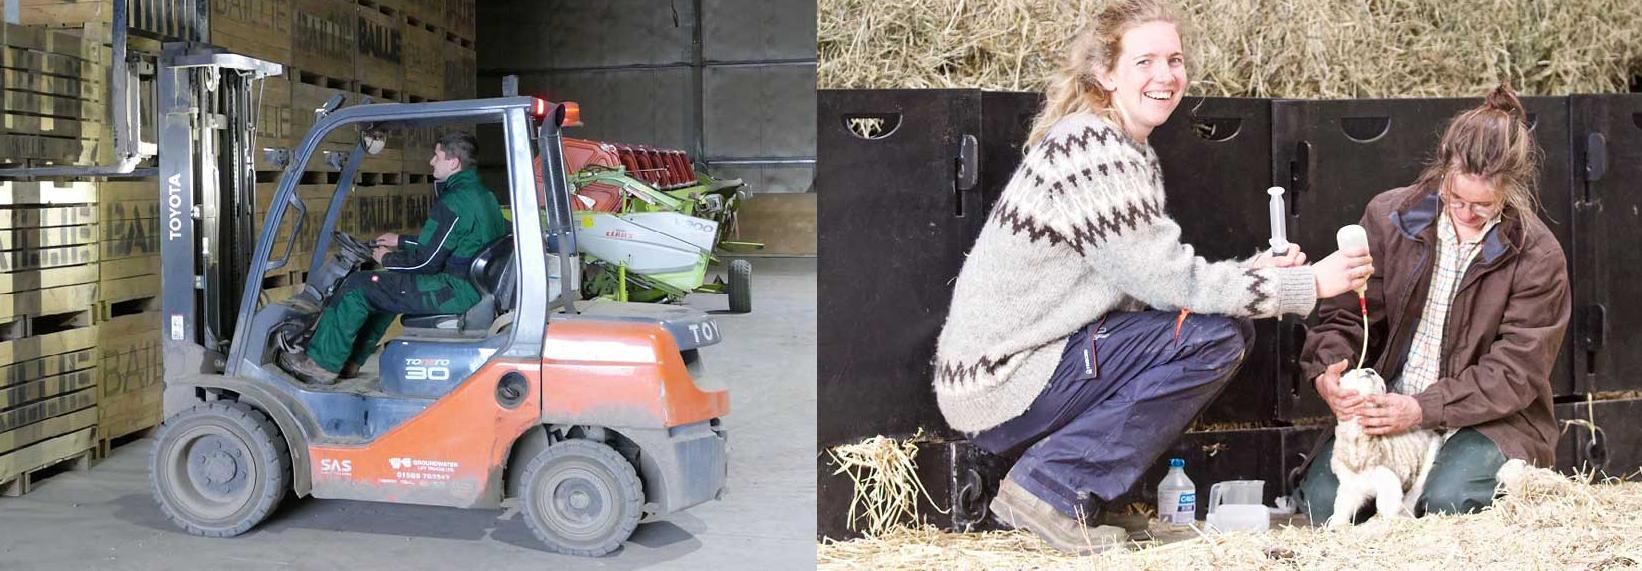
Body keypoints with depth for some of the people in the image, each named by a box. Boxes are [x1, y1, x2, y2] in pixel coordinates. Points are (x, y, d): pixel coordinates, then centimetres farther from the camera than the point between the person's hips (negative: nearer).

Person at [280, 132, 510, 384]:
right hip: (478, 286, 10)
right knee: (385, 287, 27)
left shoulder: (454, 202, -19)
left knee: (358, 286, -4)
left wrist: (388, 259, 1)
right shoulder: (481, 194, 14)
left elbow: (425, 262, -17)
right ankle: (350, 361, 30)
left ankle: (322, 363, 8)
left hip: (457, 292, -10)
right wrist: (400, 241, 27)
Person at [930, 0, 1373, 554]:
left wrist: (1260, 273, -1)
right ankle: (1051, 485, -9)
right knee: (1217, 335, -15)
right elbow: (1166, 280, -19)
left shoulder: (1129, 150, 13)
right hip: (1002, 387, -10)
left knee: (1223, 321, 9)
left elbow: (1152, 278, 11)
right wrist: (1307, 284, -14)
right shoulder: (1090, 150, -18)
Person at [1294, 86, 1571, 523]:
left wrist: (1422, 409, -25)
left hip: (1489, 417, -2)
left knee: (1447, 503, -30)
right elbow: (1346, 314, 3)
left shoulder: (1538, 256, -9)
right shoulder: (1389, 215, -3)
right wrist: (1327, 371, -20)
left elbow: (1514, 373, -12)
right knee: (1323, 500, -20)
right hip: (1385, 405, 2)